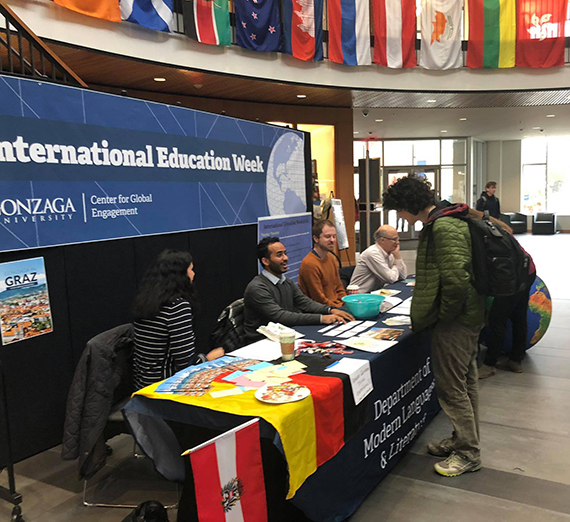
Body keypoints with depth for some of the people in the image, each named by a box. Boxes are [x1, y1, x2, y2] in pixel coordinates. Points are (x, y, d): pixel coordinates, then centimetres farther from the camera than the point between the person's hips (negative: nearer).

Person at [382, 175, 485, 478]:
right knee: (465, 383, 20)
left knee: (450, 386, 2)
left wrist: (442, 316, -16)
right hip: (468, 316, 11)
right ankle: (464, 440, 36)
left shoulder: (443, 228, -22)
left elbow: (457, 281, -29)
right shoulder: (446, 221, 12)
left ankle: (468, 453, 17)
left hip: (454, 322, -11)